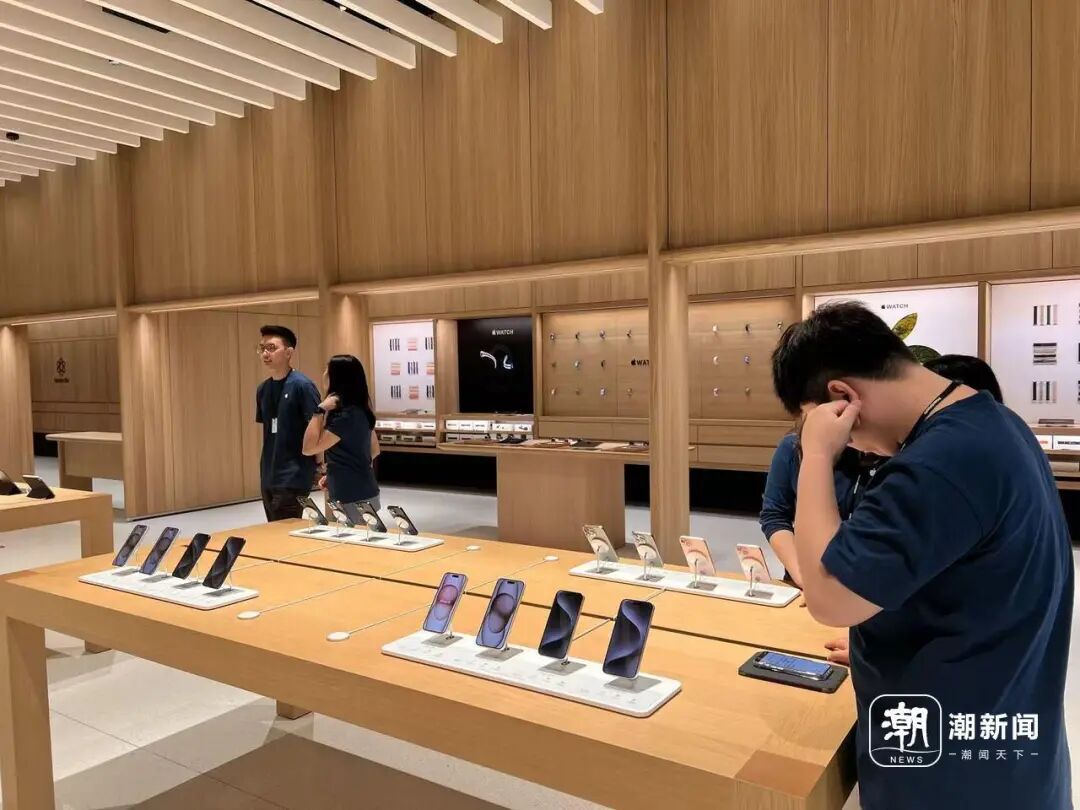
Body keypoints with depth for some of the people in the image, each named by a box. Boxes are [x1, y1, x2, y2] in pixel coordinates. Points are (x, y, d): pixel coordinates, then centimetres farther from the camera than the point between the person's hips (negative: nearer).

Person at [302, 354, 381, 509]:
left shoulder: (345, 415, -20)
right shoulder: (359, 411, 8)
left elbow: (309, 448, -21)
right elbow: (374, 449, 18)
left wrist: (320, 410, -18)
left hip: (354, 499, -9)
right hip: (363, 494, 9)